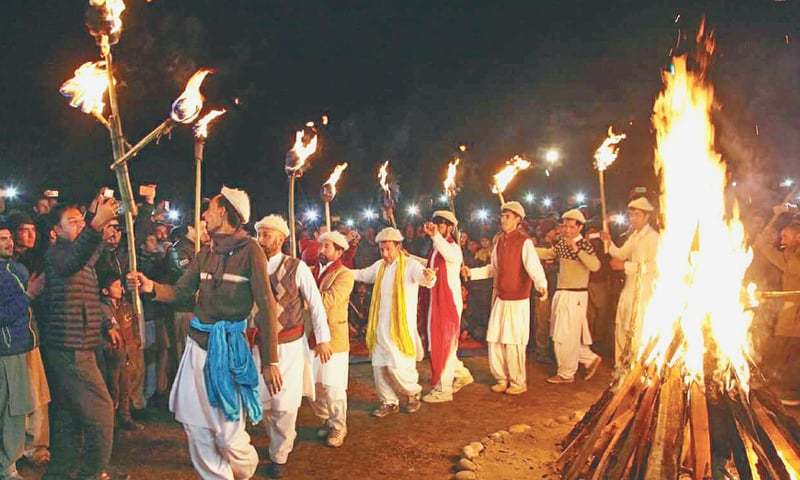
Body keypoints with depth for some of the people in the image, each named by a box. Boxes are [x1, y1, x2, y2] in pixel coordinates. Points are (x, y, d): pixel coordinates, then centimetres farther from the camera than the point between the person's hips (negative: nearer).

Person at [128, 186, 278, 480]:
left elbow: (266, 306, -11)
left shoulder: (249, 250, -10)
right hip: (199, 344, 6)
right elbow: (181, 292, 12)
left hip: (229, 348, -6)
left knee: (227, 432, -1)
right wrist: (152, 288, -10)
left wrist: (270, 360, -13)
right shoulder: (206, 253, 11)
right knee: (195, 423, 11)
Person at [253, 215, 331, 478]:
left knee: (285, 403, 1)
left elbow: (316, 304, -5)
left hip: (290, 344, -3)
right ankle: (280, 440, 38)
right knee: (262, 399, 10)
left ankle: (279, 456, 21)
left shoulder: (297, 268, -9)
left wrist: (323, 339, -5)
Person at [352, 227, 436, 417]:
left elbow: (424, 277, -28)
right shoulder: (379, 266, 10)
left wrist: (429, 277, -52)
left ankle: (413, 393, 20)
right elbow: (361, 275, 26)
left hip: (401, 325, -6)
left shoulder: (410, 265, -10)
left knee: (397, 367, -8)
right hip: (381, 325, 6)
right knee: (379, 366, 7)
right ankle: (389, 402, 24)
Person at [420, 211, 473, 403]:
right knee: (438, 344, 15)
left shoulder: (454, 248, -13)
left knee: (444, 345, -2)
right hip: (436, 302, 9)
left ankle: (443, 389, 8)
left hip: (449, 302, -9)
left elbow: (449, 255, -39)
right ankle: (461, 374, 32)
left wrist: (435, 235, -48)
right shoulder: (435, 248, 13)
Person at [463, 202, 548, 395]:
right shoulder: (499, 240, 9)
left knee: (513, 342, 0)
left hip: (517, 301, -6)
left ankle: (518, 382, 16)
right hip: (499, 299, 6)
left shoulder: (524, 242, -12)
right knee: (494, 340, 9)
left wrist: (541, 285, -41)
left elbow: (534, 267, -24)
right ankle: (502, 379, 25)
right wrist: (472, 272, 13)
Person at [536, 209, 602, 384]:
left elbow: (595, 266, -28)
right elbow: (547, 253, 20)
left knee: (565, 336, -2)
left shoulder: (585, 244, -13)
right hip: (561, 294, 8)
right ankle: (590, 359, 28)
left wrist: (576, 249, -31)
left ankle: (566, 374, 13)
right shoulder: (561, 243, 7)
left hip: (576, 296, -8)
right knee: (561, 335, 14)